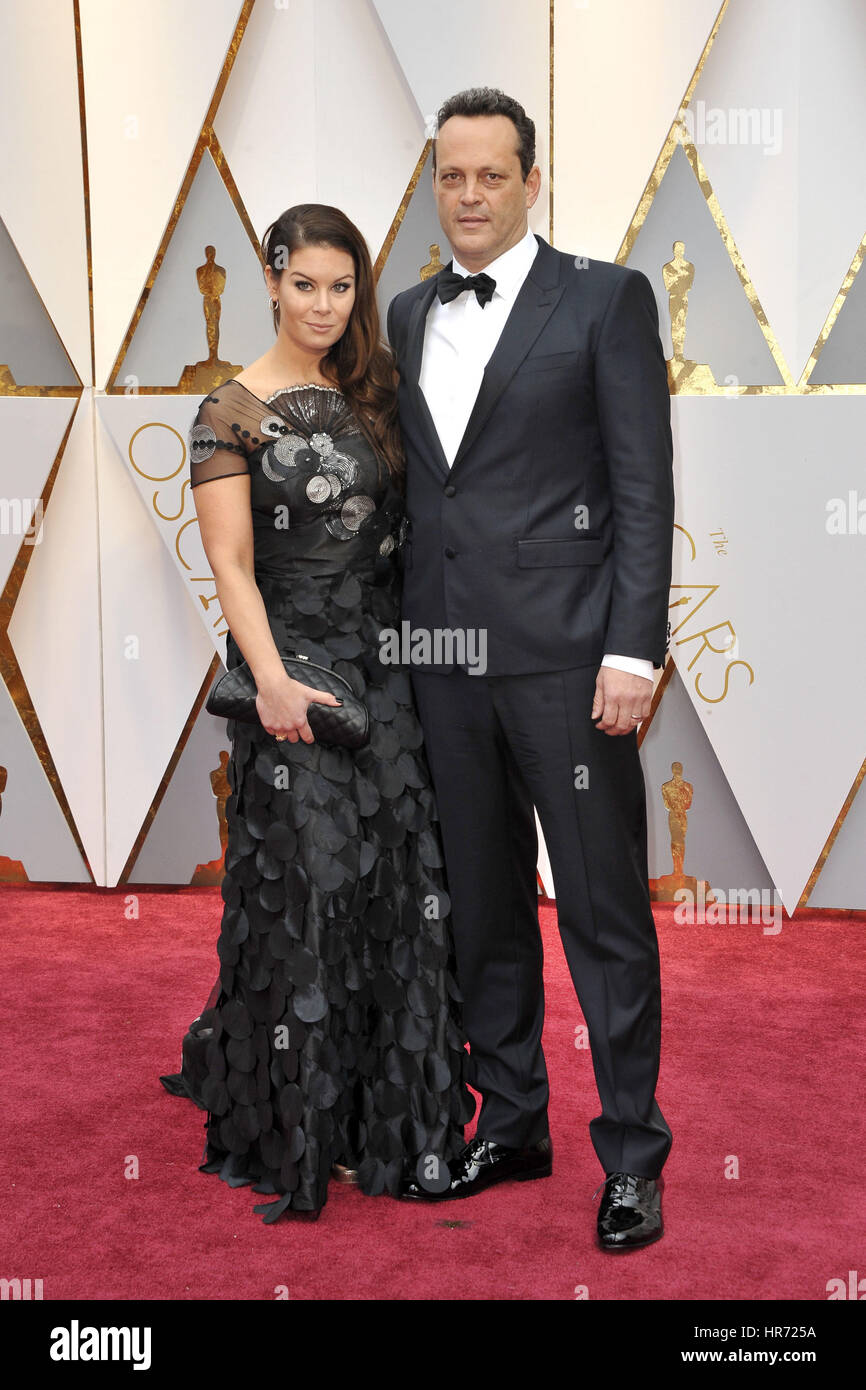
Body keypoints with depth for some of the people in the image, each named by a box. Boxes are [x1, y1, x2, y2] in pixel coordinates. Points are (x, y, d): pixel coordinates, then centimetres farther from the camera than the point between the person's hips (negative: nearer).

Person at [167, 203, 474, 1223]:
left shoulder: (371, 395, 12)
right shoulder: (231, 411, -3)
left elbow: (399, 534, 12)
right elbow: (230, 562, -11)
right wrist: (272, 679, -23)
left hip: (386, 668, 5)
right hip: (295, 671, -5)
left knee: (399, 884, 6)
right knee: (305, 890, -1)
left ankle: (393, 1116, 22)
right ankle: (292, 1134, 16)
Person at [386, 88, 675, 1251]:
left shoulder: (606, 299, 0)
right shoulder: (408, 316, 15)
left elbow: (644, 487, -6)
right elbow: (410, 488, 16)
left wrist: (633, 650, -13)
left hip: (565, 654, -5)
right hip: (445, 656, 5)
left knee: (605, 913, 1)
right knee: (483, 909, 13)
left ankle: (631, 1154, 15)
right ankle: (511, 1126, 28)